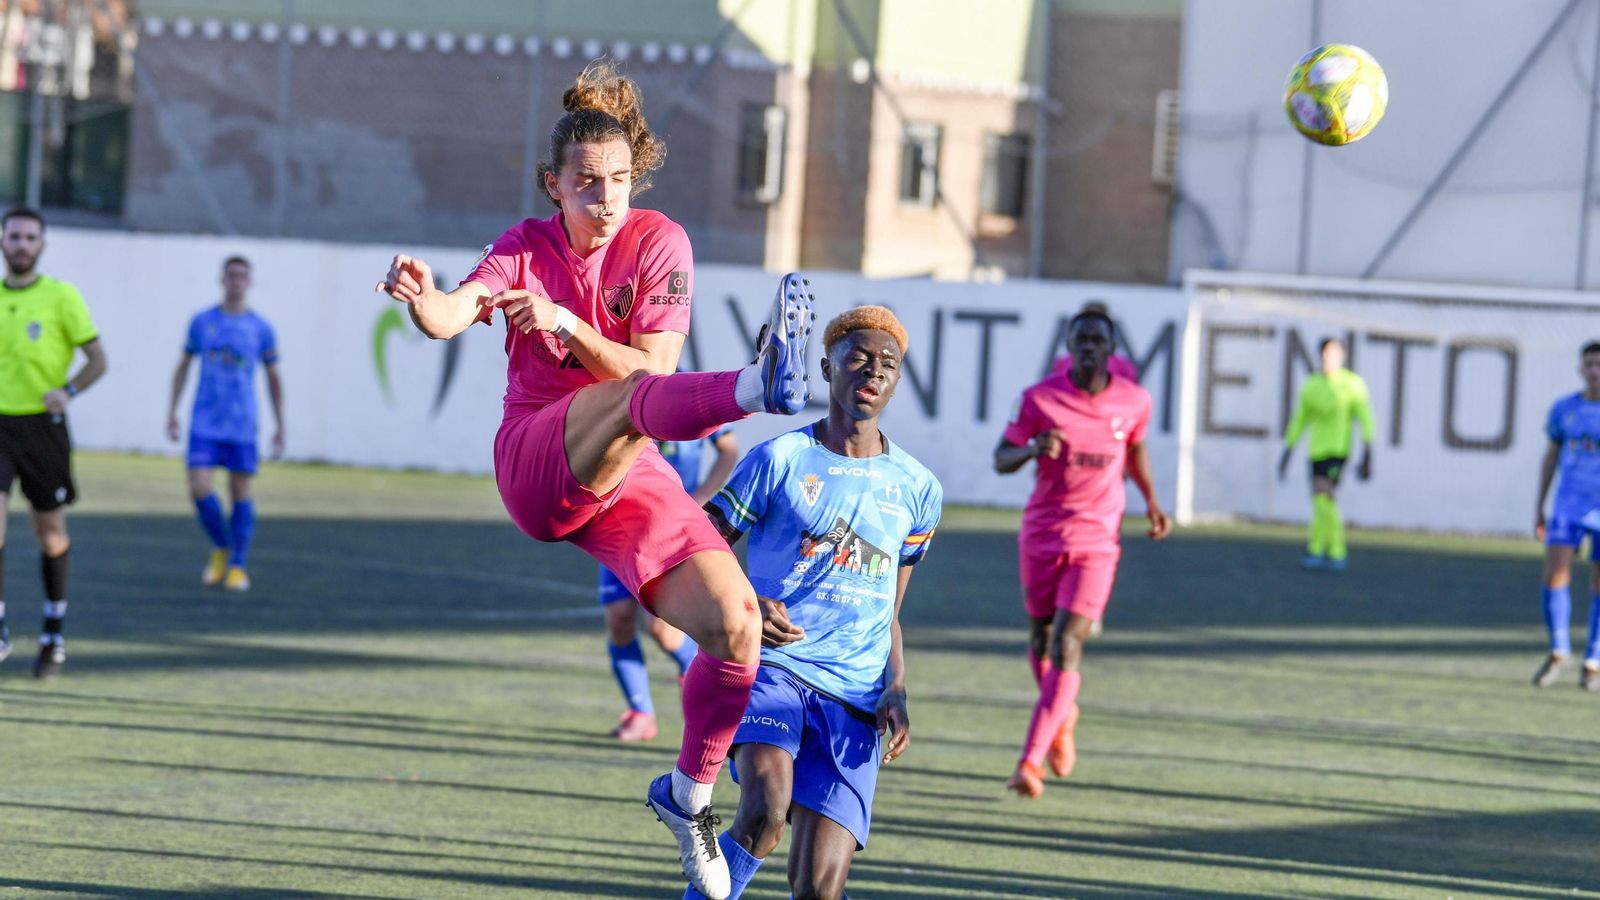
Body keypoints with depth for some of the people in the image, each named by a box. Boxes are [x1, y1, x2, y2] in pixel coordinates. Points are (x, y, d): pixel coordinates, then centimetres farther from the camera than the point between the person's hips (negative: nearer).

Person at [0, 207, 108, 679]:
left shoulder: (61, 296, -3)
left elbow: (97, 358, -2)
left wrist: (69, 391, -19)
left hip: (42, 425, -2)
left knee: (50, 531, 8)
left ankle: (54, 634, 23)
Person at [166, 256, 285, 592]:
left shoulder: (261, 328, 3)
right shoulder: (202, 321, 5)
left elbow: (273, 378, 10)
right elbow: (183, 365, 14)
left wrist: (280, 426, 9)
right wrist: (172, 410, 10)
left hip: (242, 425, 0)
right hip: (205, 423, 0)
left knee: (240, 492, 0)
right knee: (199, 488, -11)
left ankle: (238, 566, 10)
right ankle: (221, 548, 13)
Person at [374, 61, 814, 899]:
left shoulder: (658, 241, 3)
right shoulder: (527, 248, 3)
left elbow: (653, 365, -6)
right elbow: (455, 312, -17)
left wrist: (564, 323, -20)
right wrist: (422, 298, -41)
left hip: (632, 478, 3)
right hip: (535, 467, -3)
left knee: (736, 626, -14)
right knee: (634, 399, -36)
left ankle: (689, 792, 11)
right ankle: (758, 385, -71)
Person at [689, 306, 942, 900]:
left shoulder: (916, 489, 13)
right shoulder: (779, 460, 2)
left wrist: (895, 694, 5)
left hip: (852, 698, 3)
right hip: (770, 665, -3)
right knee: (766, 806, -33)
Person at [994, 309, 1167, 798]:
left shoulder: (1134, 401, -3)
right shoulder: (1040, 398, -8)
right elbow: (1001, 459, -3)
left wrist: (1151, 501, 17)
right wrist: (1033, 449, -23)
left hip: (1097, 541, -1)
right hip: (1041, 533, 1)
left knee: (1066, 645, -15)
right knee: (1041, 639, 14)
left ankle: (1031, 762, -19)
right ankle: (1062, 714, 47)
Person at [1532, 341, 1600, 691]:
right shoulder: (1564, 409, 7)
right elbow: (1551, 456, 16)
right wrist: (1539, 506, 14)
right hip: (1568, 506, 2)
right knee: (1554, 574, -12)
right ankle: (1559, 652, 3)